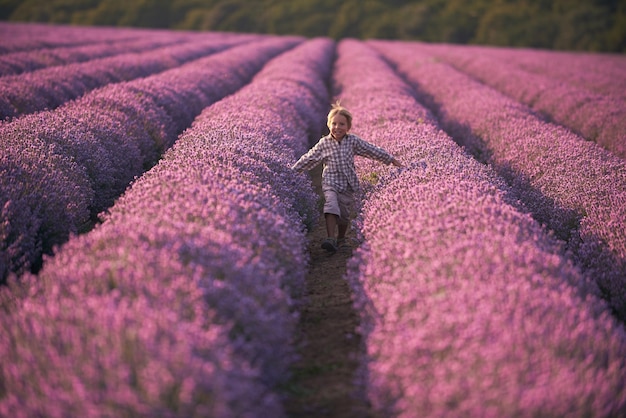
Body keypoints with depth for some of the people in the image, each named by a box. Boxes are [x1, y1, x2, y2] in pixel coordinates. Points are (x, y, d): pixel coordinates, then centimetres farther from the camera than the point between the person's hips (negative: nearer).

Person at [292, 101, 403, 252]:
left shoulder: (353, 141, 0)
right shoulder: (324, 143, -2)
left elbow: (372, 150, 7)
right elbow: (309, 158, 7)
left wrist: (392, 160, 12)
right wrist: (292, 170, 8)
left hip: (348, 184, 2)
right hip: (330, 182, -2)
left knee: (344, 215, 7)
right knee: (331, 206, -26)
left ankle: (340, 238, 32)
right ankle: (331, 239, -34)